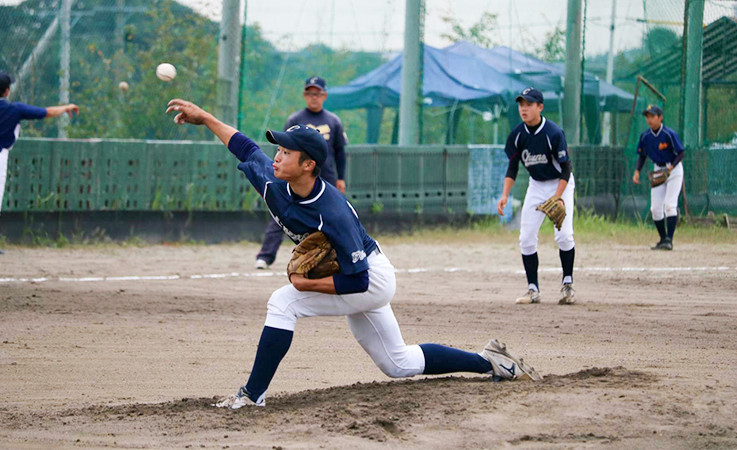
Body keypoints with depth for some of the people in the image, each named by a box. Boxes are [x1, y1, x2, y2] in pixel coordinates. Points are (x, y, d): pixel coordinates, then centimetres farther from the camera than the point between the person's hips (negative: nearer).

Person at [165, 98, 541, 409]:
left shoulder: (333, 215, -34)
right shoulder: (272, 183, -13)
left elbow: (358, 280, -32)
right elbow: (246, 148, 6)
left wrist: (308, 284, -29)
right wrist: (204, 118, 4)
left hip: (370, 281, -9)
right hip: (359, 281, 9)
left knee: (283, 302, -23)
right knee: (399, 364, 18)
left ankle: (252, 395, -19)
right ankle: (488, 361, 28)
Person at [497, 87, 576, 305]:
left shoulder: (554, 133, -24)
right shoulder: (517, 134, -9)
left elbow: (566, 168, -20)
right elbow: (513, 167, 0)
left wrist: (557, 197, -30)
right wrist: (505, 195, -13)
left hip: (560, 184, -5)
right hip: (536, 186, 5)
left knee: (563, 234, -17)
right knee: (526, 238, -3)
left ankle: (568, 284, -2)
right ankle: (533, 289, 3)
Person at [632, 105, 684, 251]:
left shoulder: (669, 134, -20)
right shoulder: (645, 136, -4)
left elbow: (680, 154, -15)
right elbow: (642, 155, 9)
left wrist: (671, 167, -29)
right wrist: (637, 171, -7)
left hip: (674, 169, -5)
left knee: (670, 205, -16)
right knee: (655, 208, 1)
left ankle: (669, 240, -17)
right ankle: (663, 239, 14)